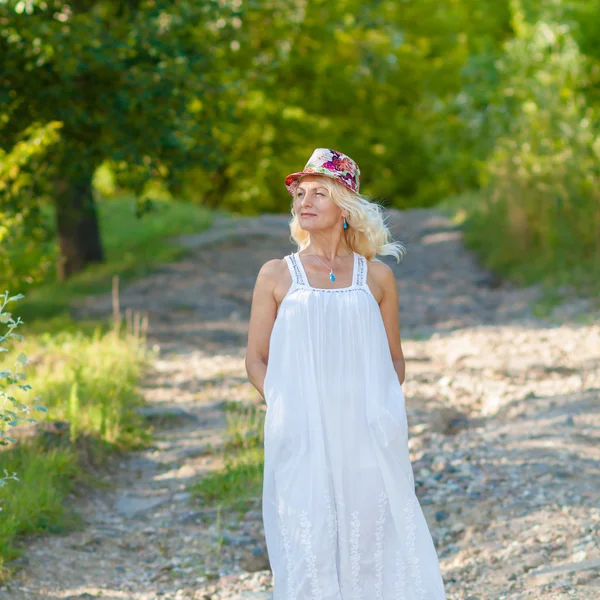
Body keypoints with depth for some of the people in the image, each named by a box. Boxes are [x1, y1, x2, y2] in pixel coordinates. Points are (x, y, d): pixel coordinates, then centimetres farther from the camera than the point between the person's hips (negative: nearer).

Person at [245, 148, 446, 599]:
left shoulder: (377, 276, 8)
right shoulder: (277, 275, 6)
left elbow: (394, 360, 14)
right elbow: (256, 359, 8)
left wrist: (385, 408, -3)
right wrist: (283, 408, -7)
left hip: (367, 439, 1)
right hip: (301, 439, -1)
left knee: (373, 540, 1)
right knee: (308, 545, -1)